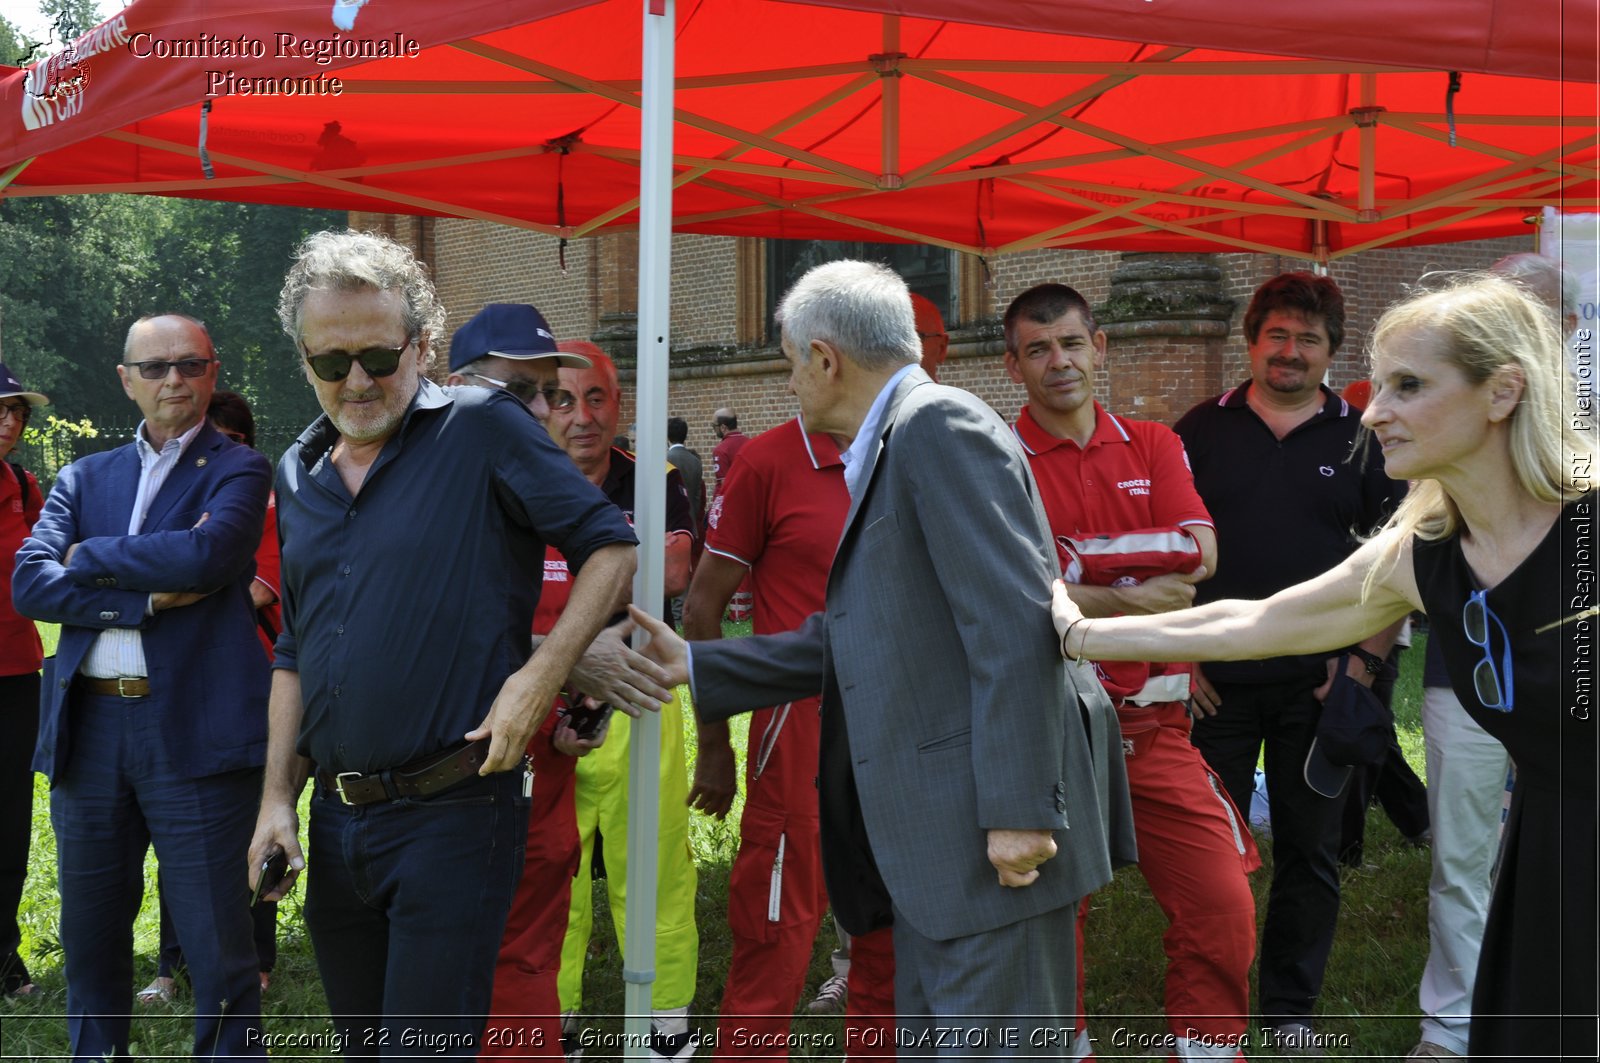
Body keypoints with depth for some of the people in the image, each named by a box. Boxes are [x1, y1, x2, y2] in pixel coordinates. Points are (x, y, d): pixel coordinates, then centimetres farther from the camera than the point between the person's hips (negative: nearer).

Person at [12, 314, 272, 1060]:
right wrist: (146, 598, -12)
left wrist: (91, 556, -4)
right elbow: (29, 582, 1)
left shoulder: (237, 471, 4)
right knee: (90, 936, 13)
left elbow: (206, 551, -17)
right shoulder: (84, 478, 15)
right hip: (89, 727, 4)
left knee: (217, 945, -2)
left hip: (193, 730, -4)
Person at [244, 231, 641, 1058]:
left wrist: (540, 675, -18)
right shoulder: (300, 473, 11)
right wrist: (277, 797, 10)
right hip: (335, 820, 7)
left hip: (454, 812, -6)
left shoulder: (484, 428, -7)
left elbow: (610, 548, -7)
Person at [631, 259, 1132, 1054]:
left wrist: (1018, 809, -23)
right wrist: (693, 665, 26)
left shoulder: (938, 423, -10)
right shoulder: (892, 450, 21)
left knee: (992, 1043, -6)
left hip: (996, 837, -10)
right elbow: (850, 640, 24)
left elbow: (1014, 623, -19)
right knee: (929, 1042, 15)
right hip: (932, 839, 11)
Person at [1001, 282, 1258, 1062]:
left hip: (1154, 724, 3)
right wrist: (1134, 600, -14)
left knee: (1223, 907, 0)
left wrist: (1076, 557, -11)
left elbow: (1197, 555, -4)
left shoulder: (1153, 447, 11)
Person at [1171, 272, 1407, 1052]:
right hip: (1216, 686, 0)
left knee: (1311, 854, 8)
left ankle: (1290, 1010, 21)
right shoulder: (1201, 432, 4)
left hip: (1319, 687, 1)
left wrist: (1369, 659, -5)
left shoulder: (1362, 439, 5)